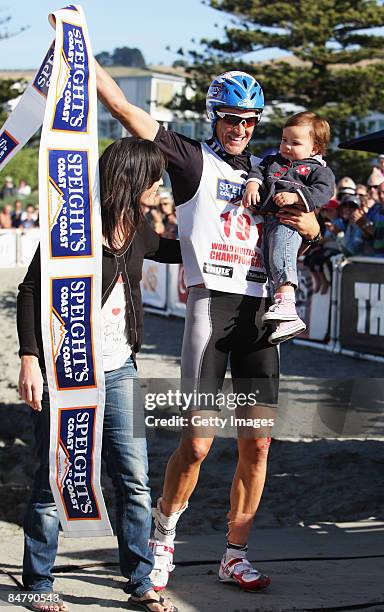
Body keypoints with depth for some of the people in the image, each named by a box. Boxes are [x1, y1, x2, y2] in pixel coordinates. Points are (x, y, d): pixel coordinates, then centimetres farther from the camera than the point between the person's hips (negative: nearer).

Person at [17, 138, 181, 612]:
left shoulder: (137, 231, 8)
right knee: (55, 481, 2)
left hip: (118, 371, 6)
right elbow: (31, 290, -9)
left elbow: (173, 251, 30)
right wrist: (30, 359, -15)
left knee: (135, 479, 3)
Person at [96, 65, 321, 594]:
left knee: (257, 445, 3)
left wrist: (306, 223, 2)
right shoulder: (194, 159, 4)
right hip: (210, 304, -5)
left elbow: (311, 228, 26)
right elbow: (124, 109, -4)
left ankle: (236, 555, 16)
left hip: (259, 310, 5)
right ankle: (163, 536, 15)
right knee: (197, 444, -8)